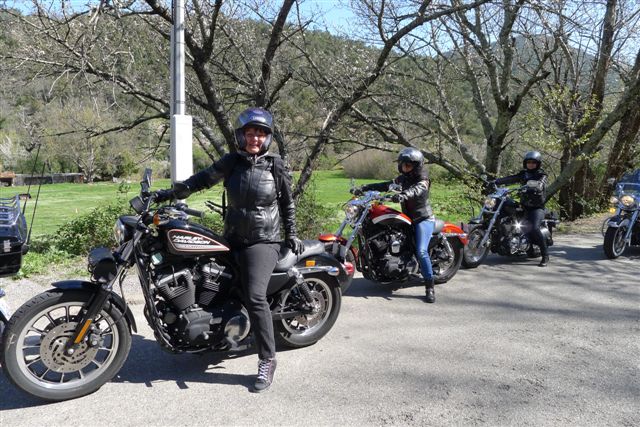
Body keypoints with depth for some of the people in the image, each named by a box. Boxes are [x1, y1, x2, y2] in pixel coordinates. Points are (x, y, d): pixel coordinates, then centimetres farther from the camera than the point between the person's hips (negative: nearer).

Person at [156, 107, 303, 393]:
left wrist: (291, 235, 7)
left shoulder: (276, 165, -2)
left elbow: (287, 201, 7)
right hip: (233, 239, 5)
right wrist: (170, 193, -7)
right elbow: (205, 178, 1)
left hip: (264, 241, -5)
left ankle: (267, 360, -9)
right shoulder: (232, 161, 2)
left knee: (255, 297, -20)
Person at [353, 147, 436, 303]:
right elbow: (386, 185, 5)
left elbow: (416, 190, -33)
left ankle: (430, 287, -19)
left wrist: (403, 195, -55)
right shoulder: (402, 179, 11)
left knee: (421, 251, -23)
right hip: (408, 219, 8)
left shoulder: (422, 181, -11)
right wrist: (364, 187, -7)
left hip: (424, 219, -8)